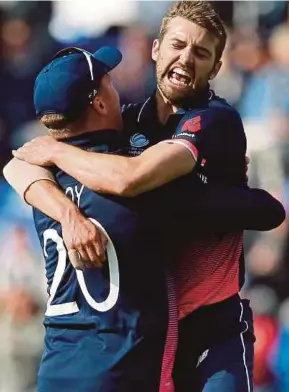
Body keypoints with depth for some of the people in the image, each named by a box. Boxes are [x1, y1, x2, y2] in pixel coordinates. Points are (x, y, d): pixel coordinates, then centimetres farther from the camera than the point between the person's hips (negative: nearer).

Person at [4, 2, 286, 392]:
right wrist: (70, 214, -27)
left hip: (214, 326, -5)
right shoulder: (128, 122, 4)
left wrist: (56, 151, -11)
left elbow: (129, 178, -28)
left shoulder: (217, 121, -12)